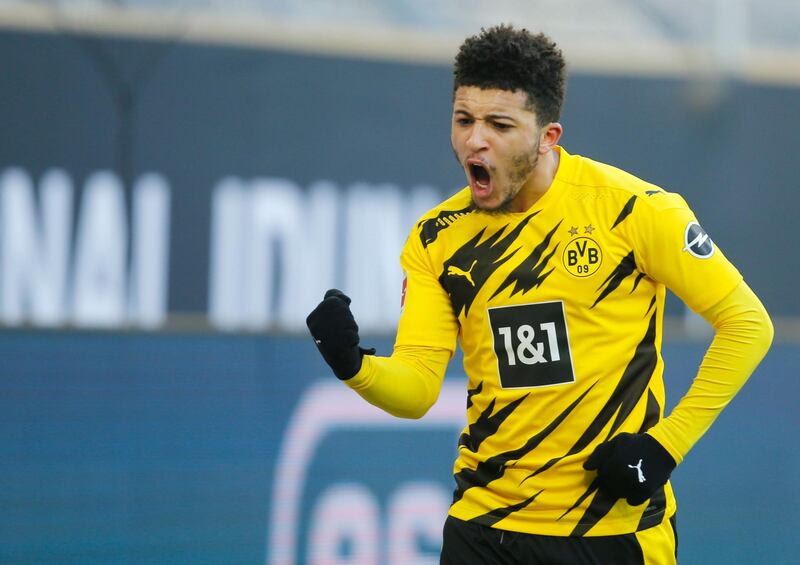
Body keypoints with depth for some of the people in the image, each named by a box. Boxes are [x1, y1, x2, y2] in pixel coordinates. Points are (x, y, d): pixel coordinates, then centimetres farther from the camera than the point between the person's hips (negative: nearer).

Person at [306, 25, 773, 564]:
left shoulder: (632, 209, -11)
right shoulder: (436, 239, 1)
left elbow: (748, 323, -7)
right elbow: (416, 390, -3)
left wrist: (668, 443, -11)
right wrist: (353, 363, -24)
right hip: (484, 521, 3)